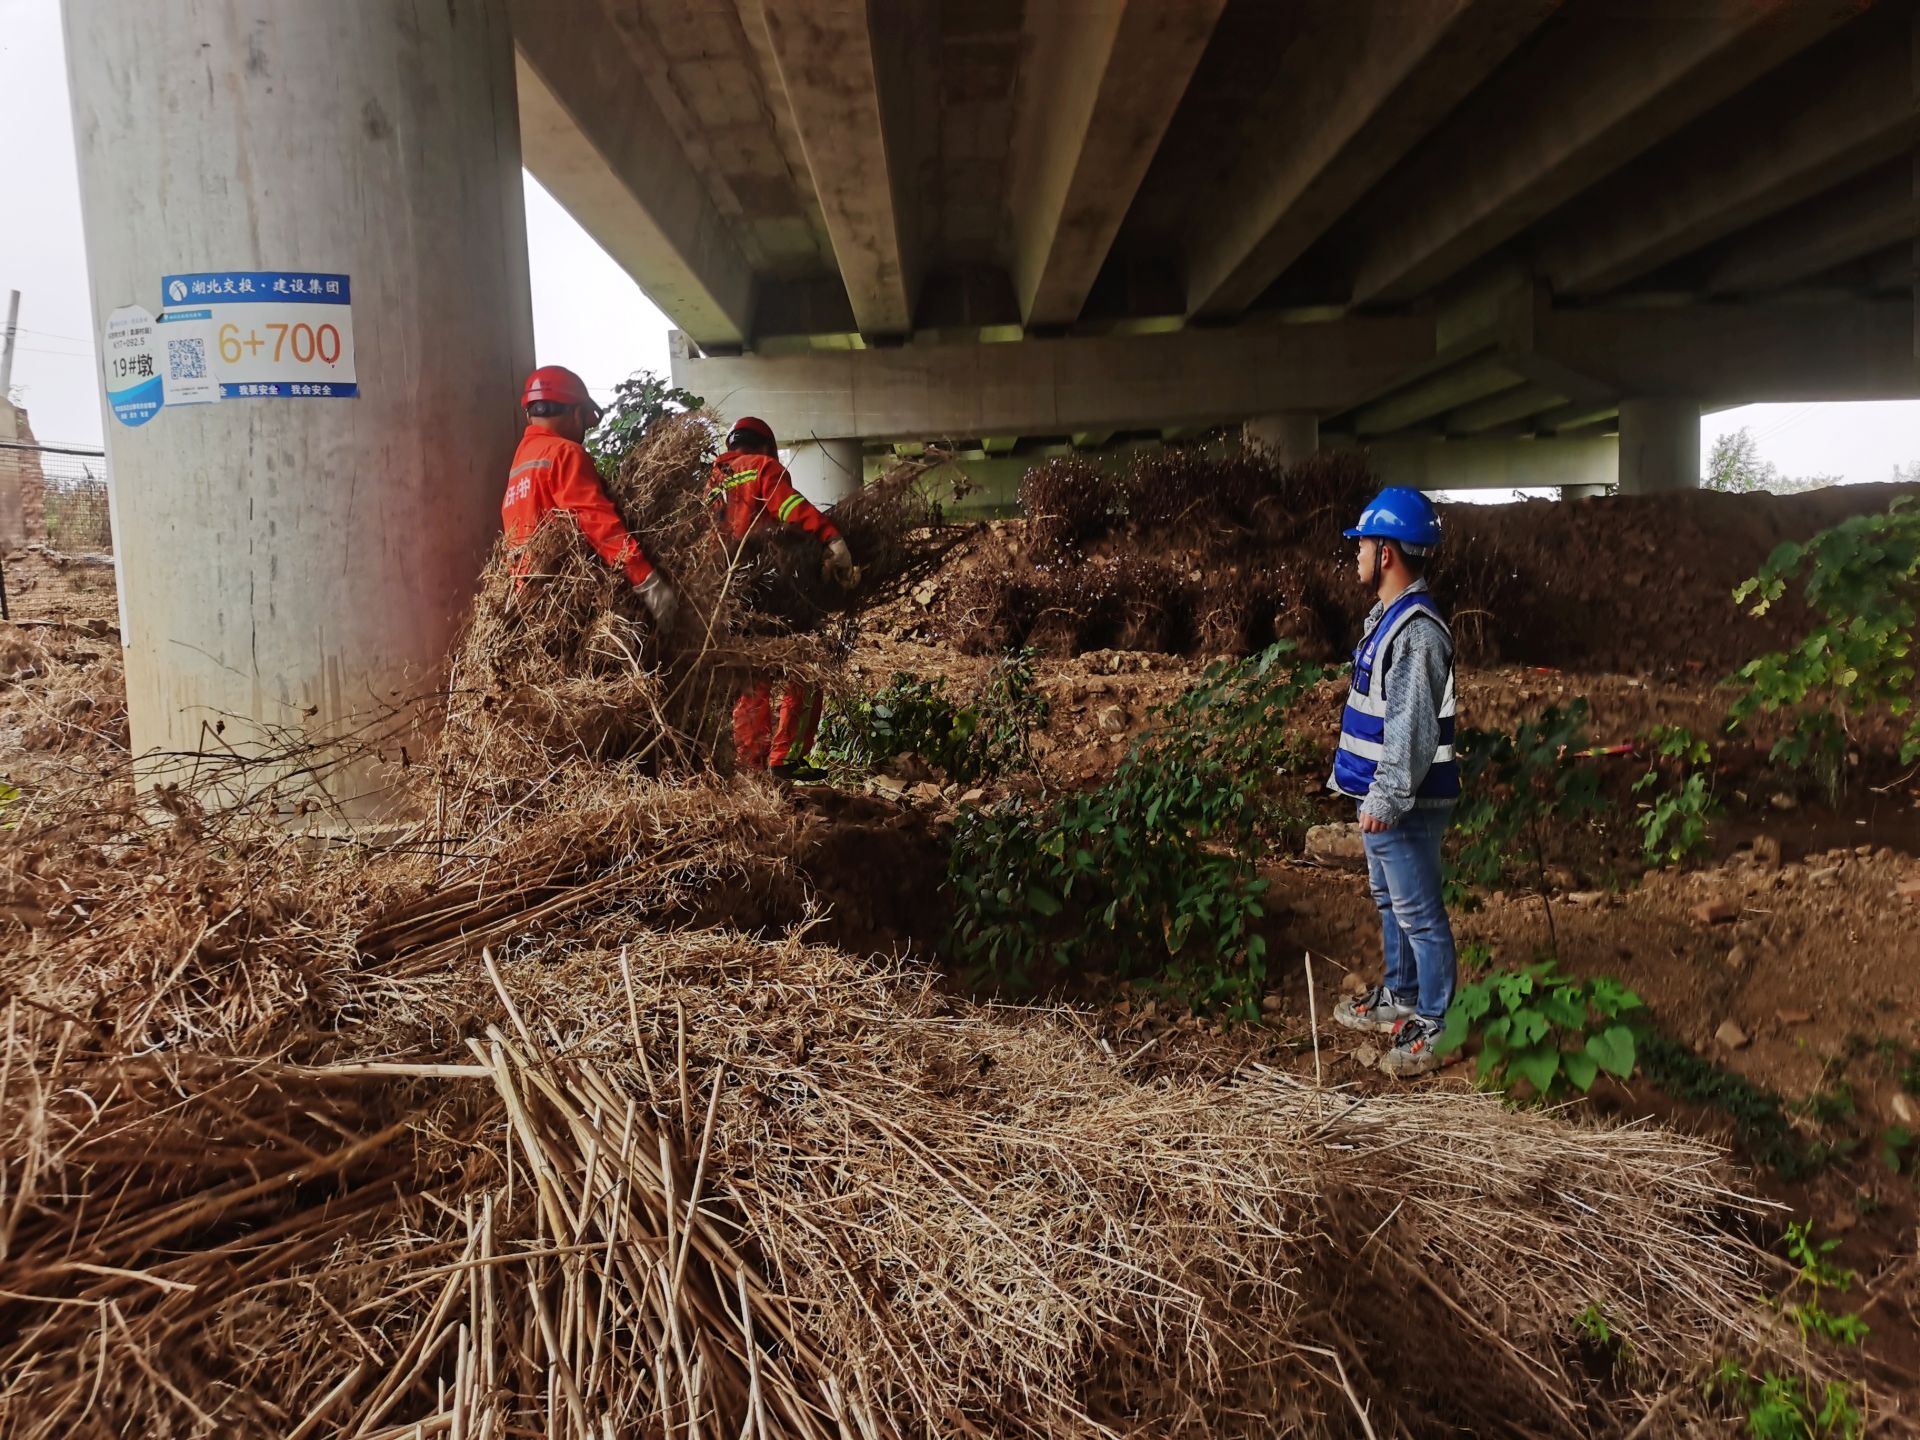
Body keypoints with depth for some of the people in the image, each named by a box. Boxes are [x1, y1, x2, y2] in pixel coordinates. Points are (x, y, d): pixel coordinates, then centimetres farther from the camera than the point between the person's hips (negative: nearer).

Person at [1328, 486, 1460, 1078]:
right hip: (1383, 794, 11)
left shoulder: (1416, 630, -22)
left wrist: (1387, 799, -23)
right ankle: (1398, 997, 37)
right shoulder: (1389, 615, 11)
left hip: (1406, 802, -11)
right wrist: (1368, 789, 22)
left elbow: (1412, 726, -25)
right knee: (1390, 902, 22)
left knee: (1418, 912, 1)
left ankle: (1434, 1026, 13)